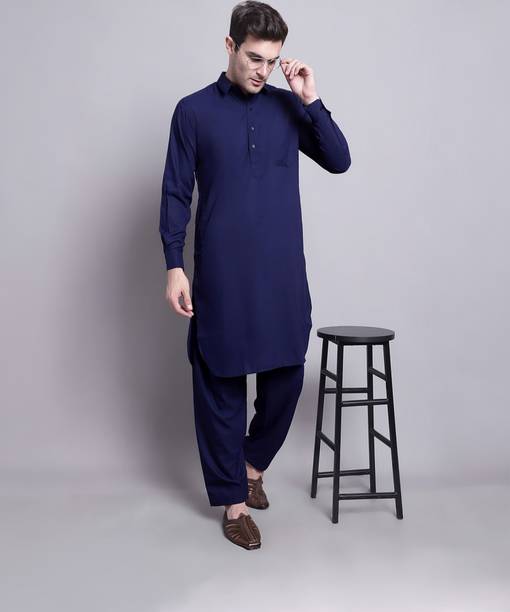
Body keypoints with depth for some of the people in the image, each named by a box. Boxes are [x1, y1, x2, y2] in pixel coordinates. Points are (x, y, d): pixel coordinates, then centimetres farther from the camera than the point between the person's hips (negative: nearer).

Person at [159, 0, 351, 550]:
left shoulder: (287, 106, 8)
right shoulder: (194, 110, 1)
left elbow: (339, 161, 1)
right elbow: (175, 193, 0)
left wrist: (310, 100, -7)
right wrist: (174, 266, -7)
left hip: (283, 272, 3)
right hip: (221, 273, -2)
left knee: (285, 375, 8)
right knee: (221, 385, 4)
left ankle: (253, 464, 35)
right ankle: (233, 499, 20)